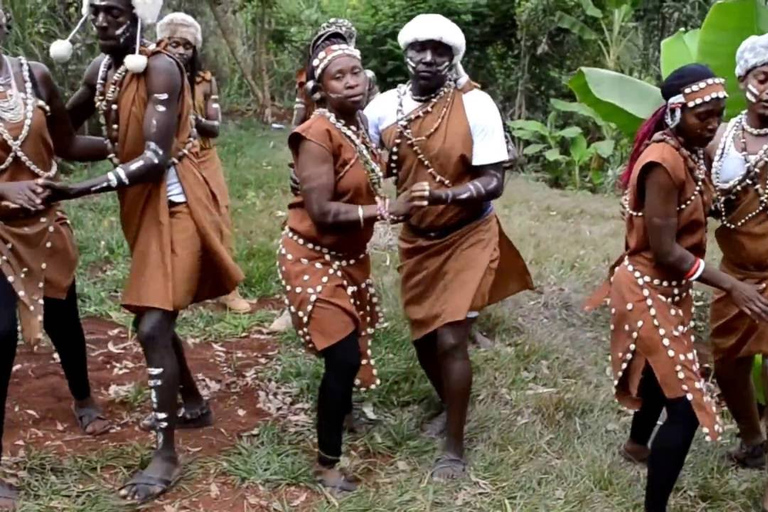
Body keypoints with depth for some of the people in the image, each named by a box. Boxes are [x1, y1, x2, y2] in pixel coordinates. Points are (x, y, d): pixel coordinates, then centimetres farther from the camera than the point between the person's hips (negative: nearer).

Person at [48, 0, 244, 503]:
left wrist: (76, 191, -33)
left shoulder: (161, 68, -20)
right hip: (139, 202, 9)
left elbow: (156, 159, -27)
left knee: (152, 324, -13)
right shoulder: (101, 69, 4)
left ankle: (167, 454, -1)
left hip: (173, 200, -9)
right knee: (155, 316, 19)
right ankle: (193, 402, 40)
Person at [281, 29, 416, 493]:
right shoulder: (317, 135, -24)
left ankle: (343, 411, 51)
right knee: (343, 356, -11)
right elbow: (321, 212, -28)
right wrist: (385, 210, -27)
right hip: (314, 258, -8)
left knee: (356, 343, 21)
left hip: (351, 255, 8)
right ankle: (327, 464, 8)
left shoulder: (361, 124, 1)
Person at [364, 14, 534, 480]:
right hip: (416, 240, 5)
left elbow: (494, 182, -21)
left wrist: (440, 195, -37)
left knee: (451, 340, -9)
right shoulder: (385, 108, -7)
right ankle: (451, 410, 43)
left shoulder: (475, 105, -18)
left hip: (467, 237, -4)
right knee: (423, 337, 15)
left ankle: (456, 447, 11)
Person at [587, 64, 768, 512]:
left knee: (667, 372, 30)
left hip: (670, 287, 10)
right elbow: (665, 251, -26)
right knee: (685, 405, -10)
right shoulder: (664, 163, -27)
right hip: (649, 290, -10)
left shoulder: (691, 154, 2)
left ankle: (638, 444, 56)